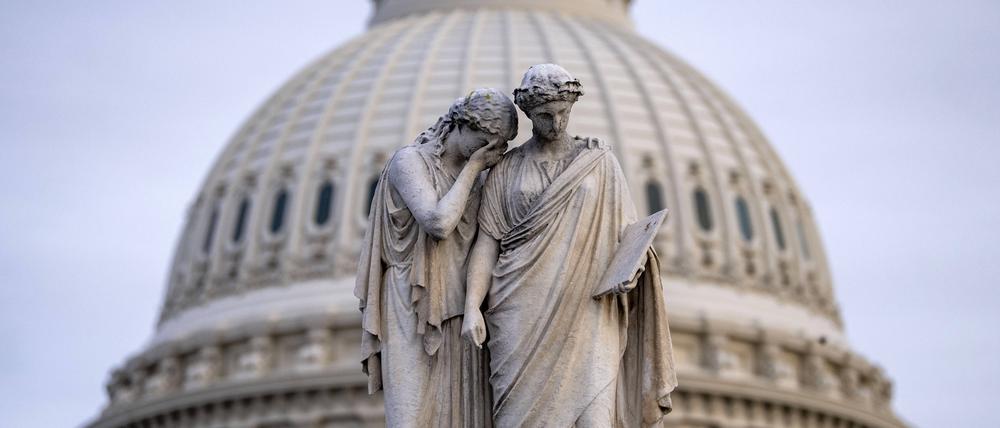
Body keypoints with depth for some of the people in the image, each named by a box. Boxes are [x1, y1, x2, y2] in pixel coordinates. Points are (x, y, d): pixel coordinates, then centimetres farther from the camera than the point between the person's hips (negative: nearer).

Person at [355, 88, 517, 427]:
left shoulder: (475, 175, 14)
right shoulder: (409, 160, -5)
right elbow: (438, 222, -20)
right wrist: (473, 166, -12)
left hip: (459, 315, 6)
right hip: (416, 313, -6)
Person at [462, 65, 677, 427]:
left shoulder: (599, 161, 10)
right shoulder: (506, 170, 10)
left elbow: (626, 232, 10)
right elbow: (487, 241, 5)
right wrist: (471, 308, -7)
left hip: (585, 312, 0)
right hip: (524, 312, 1)